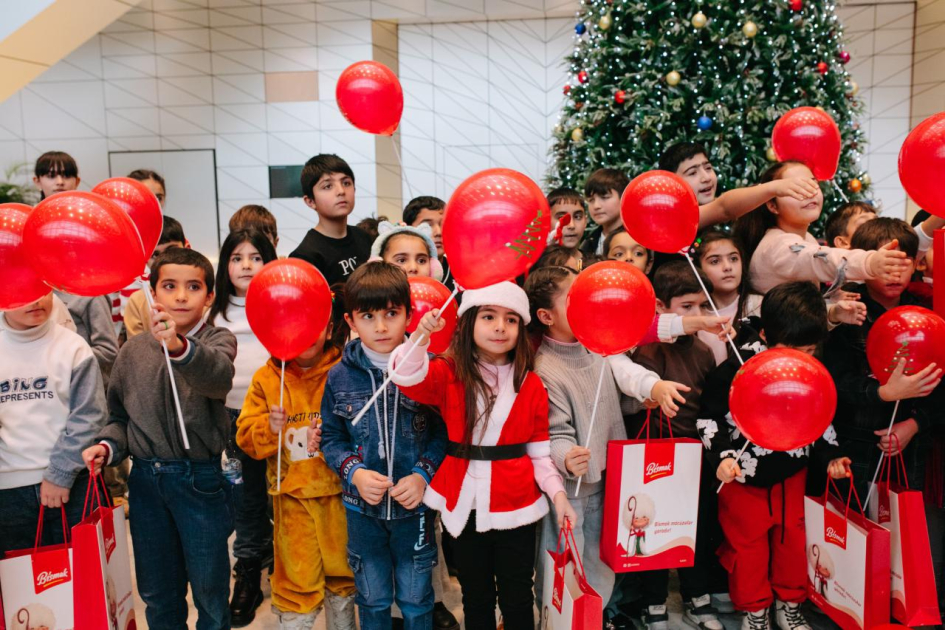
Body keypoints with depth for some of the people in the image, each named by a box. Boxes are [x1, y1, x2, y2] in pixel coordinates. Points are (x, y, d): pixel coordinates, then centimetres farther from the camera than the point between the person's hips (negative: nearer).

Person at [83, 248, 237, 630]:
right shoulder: (133, 350, 3)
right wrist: (107, 446, -8)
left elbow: (219, 377, -31)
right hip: (146, 479, 4)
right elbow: (120, 416, 12)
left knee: (210, 589, 9)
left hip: (199, 479, -3)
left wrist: (180, 346, -49)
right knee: (157, 591, 19)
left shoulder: (217, 341, -7)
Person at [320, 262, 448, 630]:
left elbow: (445, 432, -5)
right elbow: (330, 438, 2)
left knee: (416, 600, 16)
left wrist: (423, 475, -17)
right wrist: (354, 472, -14)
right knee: (372, 600, 19)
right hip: (362, 508, 2)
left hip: (414, 506, -1)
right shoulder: (340, 376, -5)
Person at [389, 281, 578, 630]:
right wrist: (420, 337, -39)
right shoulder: (449, 373, -4)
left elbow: (539, 449, 2)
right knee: (476, 597, 17)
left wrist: (557, 491, -8)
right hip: (466, 505, 0)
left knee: (517, 598, 11)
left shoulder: (531, 384, -1)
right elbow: (408, 379, -24)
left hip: (516, 507, 0)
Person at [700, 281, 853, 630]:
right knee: (748, 543, 10)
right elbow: (709, 419, -14)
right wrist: (721, 456, -23)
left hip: (791, 474, 4)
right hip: (743, 477, -4)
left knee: (792, 539, 17)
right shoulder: (735, 371, -21)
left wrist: (829, 457, 3)